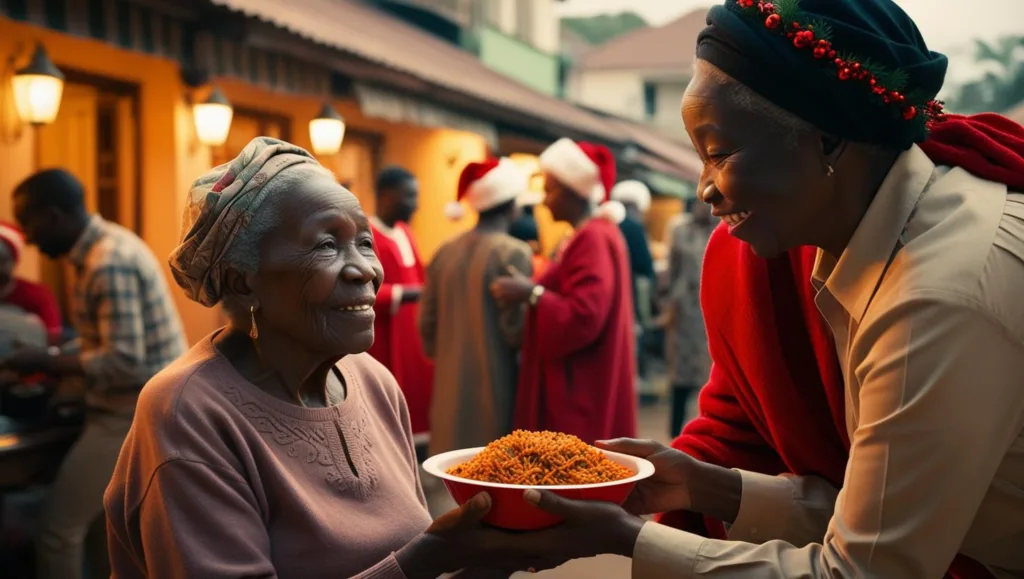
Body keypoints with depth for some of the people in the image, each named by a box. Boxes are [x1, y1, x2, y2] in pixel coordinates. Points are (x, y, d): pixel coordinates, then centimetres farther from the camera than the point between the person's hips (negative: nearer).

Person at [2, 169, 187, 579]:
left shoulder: (107, 265, -22)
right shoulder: (108, 243, 9)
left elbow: (125, 362, -26)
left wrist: (46, 362, -17)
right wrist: (56, 363, 9)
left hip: (136, 414, -10)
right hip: (154, 406, 10)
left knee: (57, 528, -3)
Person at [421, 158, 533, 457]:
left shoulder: (445, 252, 5)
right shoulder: (514, 252, -11)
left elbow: (427, 323, 9)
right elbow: (515, 329, -14)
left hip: (450, 388, 6)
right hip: (496, 385, -6)